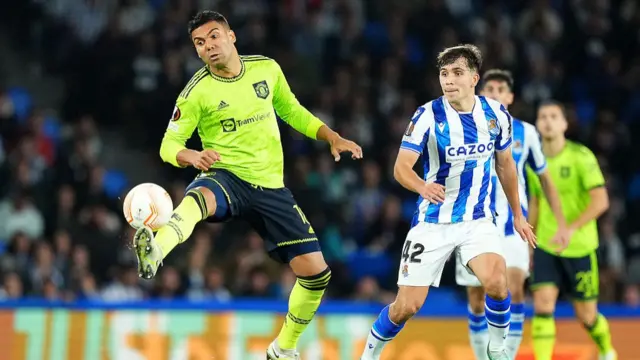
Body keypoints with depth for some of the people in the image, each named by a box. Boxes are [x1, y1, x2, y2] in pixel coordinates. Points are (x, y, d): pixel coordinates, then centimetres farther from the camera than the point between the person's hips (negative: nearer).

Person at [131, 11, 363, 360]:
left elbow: (292, 111, 19)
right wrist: (192, 155, -30)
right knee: (198, 198, -42)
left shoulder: (267, 69, 3)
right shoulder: (197, 92, -8)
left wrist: (332, 137, 8)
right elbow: (169, 144, -8)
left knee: (315, 272, 0)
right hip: (225, 177, -4)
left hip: (270, 186, 4)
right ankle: (153, 253, -72)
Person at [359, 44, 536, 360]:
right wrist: (422, 186, -43)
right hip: (432, 222, -2)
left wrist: (517, 215, 18)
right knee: (407, 305, -4)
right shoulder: (428, 115, -14)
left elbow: (505, 165, 13)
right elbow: (401, 167, -21)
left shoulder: (496, 114, -4)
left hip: (478, 220, 2)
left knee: (496, 282, -24)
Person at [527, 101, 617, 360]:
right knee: (542, 304, -16)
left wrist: (571, 229, -30)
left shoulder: (581, 156, -12)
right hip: (546, 248, 3)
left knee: (586, 315, 8)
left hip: (580, 248, -3)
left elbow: (601, 201, -18)